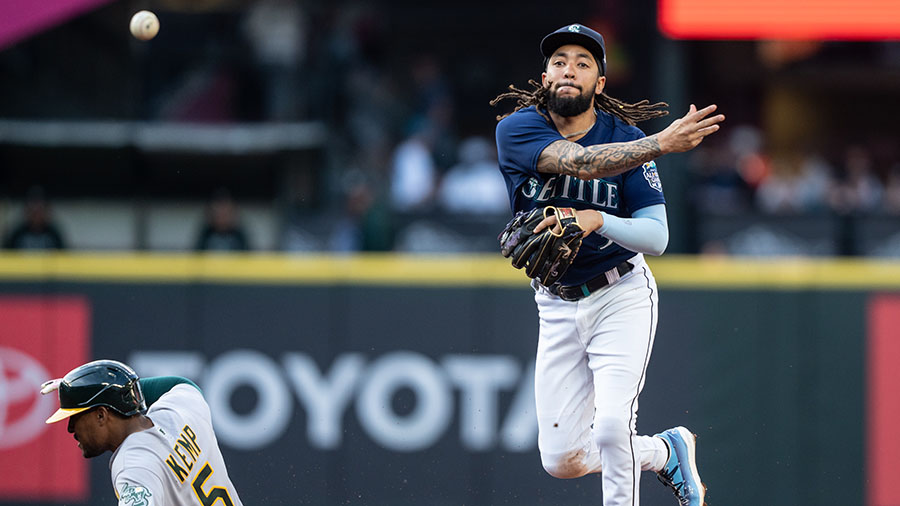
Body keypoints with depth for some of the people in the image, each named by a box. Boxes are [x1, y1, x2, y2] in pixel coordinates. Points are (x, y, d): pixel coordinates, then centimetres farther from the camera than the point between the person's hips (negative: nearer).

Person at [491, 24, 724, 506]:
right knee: (562, 460, 3)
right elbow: (581, 162, -30)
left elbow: (656, 237, -15)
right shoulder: (516, 129, -11)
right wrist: (662, 143, -41)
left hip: (622, 296, -2)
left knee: (611, 426, -22)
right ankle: (665, 452, 29)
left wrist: (597, 221, -33)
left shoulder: (628, 140, -10)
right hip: (557, 307, 2)